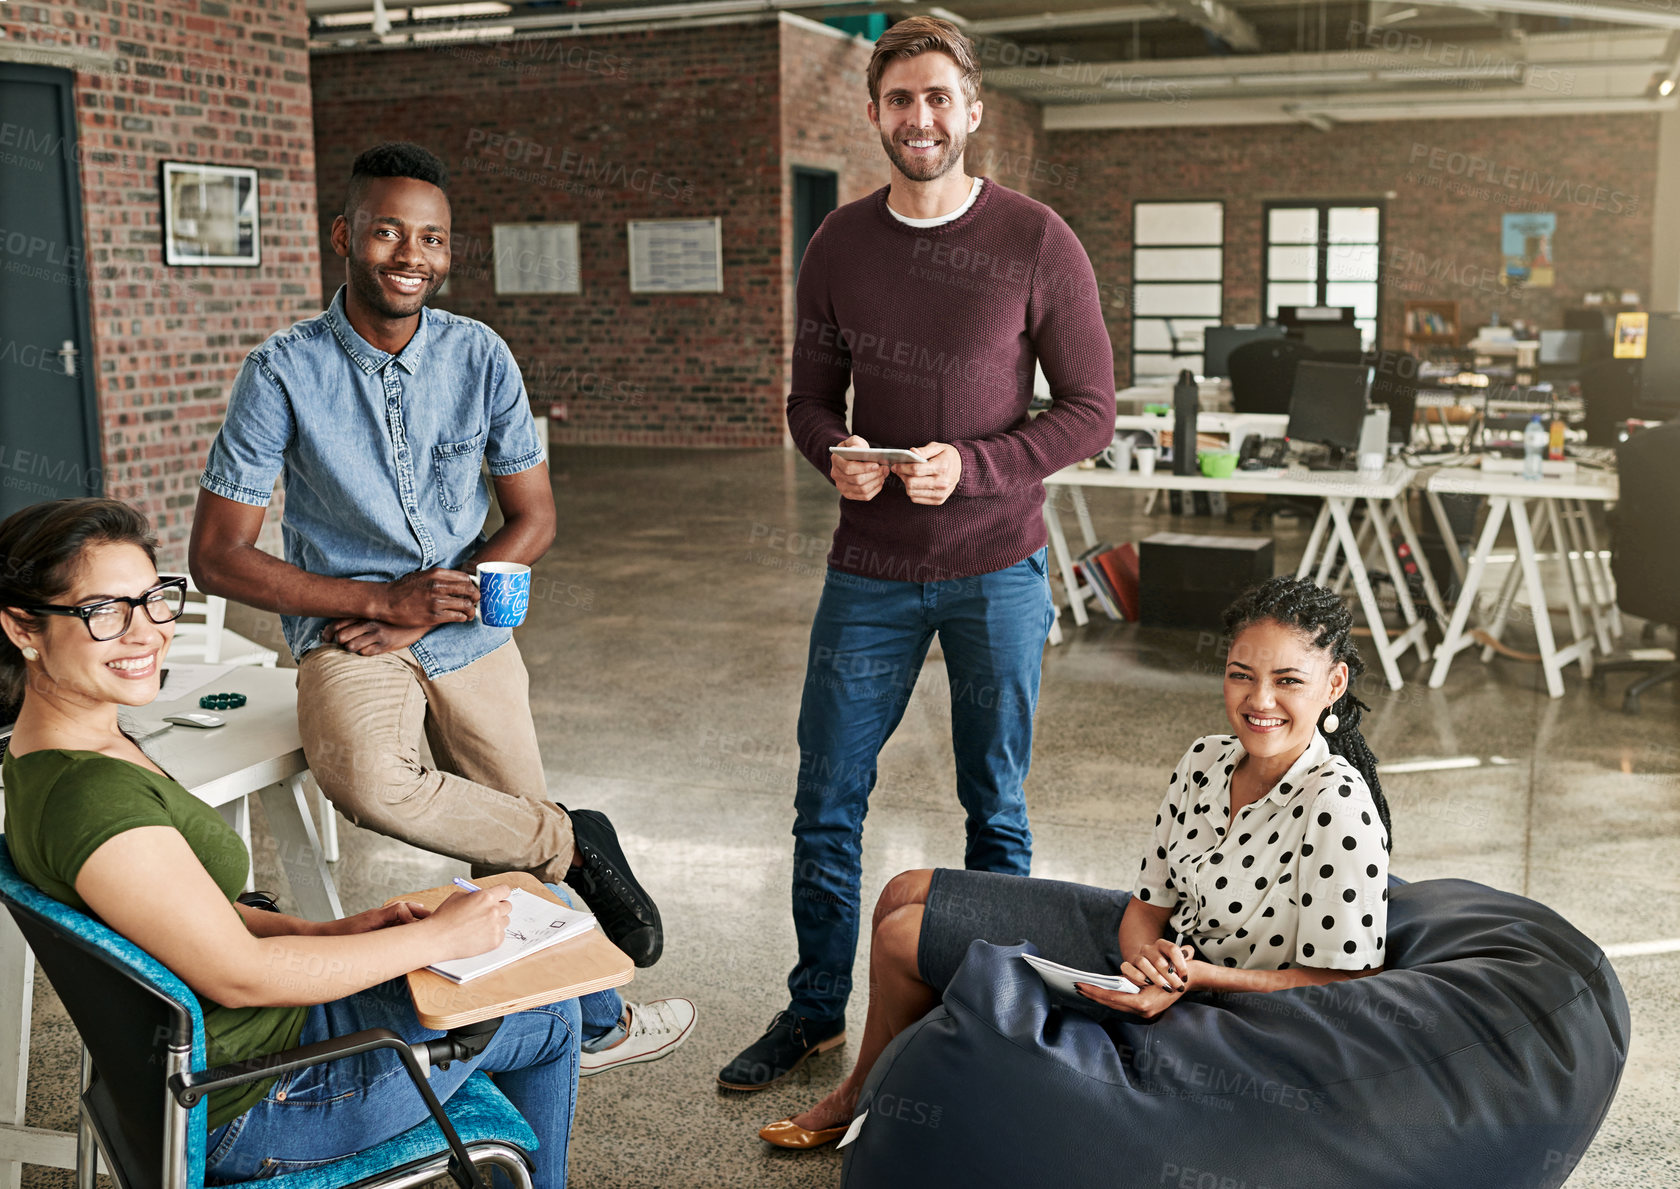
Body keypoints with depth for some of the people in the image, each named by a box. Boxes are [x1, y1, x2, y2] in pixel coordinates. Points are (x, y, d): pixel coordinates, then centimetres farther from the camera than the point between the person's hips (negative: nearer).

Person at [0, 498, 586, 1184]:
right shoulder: (92, 798, -32)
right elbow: (239, 974, -27)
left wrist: (330, 931, 0)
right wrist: (436, 935, -17)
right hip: (242, 1113, -9)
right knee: (549, 1019, 9)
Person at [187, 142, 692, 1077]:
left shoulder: (480, 356, -2)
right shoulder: (285, 372, -10)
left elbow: (534, 517, 3)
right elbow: (217, 555, -9)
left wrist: (422, 612, -11)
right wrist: (386, 599, -16)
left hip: (471, 634, 3)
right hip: (347, 637, -2)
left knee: (521, 865, 5)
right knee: (369, 781, -34)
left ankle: (594, 1019, 32)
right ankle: (578, 843, -11)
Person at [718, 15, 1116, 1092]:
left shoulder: (1037, 244, -6)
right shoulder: (839, 246, 4)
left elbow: (1092, 410, -5)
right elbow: (811, 396, 12)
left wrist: (971, 466, -19)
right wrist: (835, 457, -11)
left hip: (997, 570, -2)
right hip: (870, 571, 3)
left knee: (996, 808, 9)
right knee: (827, 801, 8)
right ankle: (817, 1012, 26)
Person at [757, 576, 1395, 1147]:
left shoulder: (1338, 806, -28)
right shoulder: (1205, 760, -6)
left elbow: (1345, 980, -25)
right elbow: (1149, 906, 0)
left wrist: (1191, 976, -30)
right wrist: (1147, 954, -23)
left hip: (1207, 1008, -7)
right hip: (1160, 944, 7)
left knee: (902, 937, 0)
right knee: (903, 895, 9)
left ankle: (863, 1096, 34)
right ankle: (869, 1088, 34)